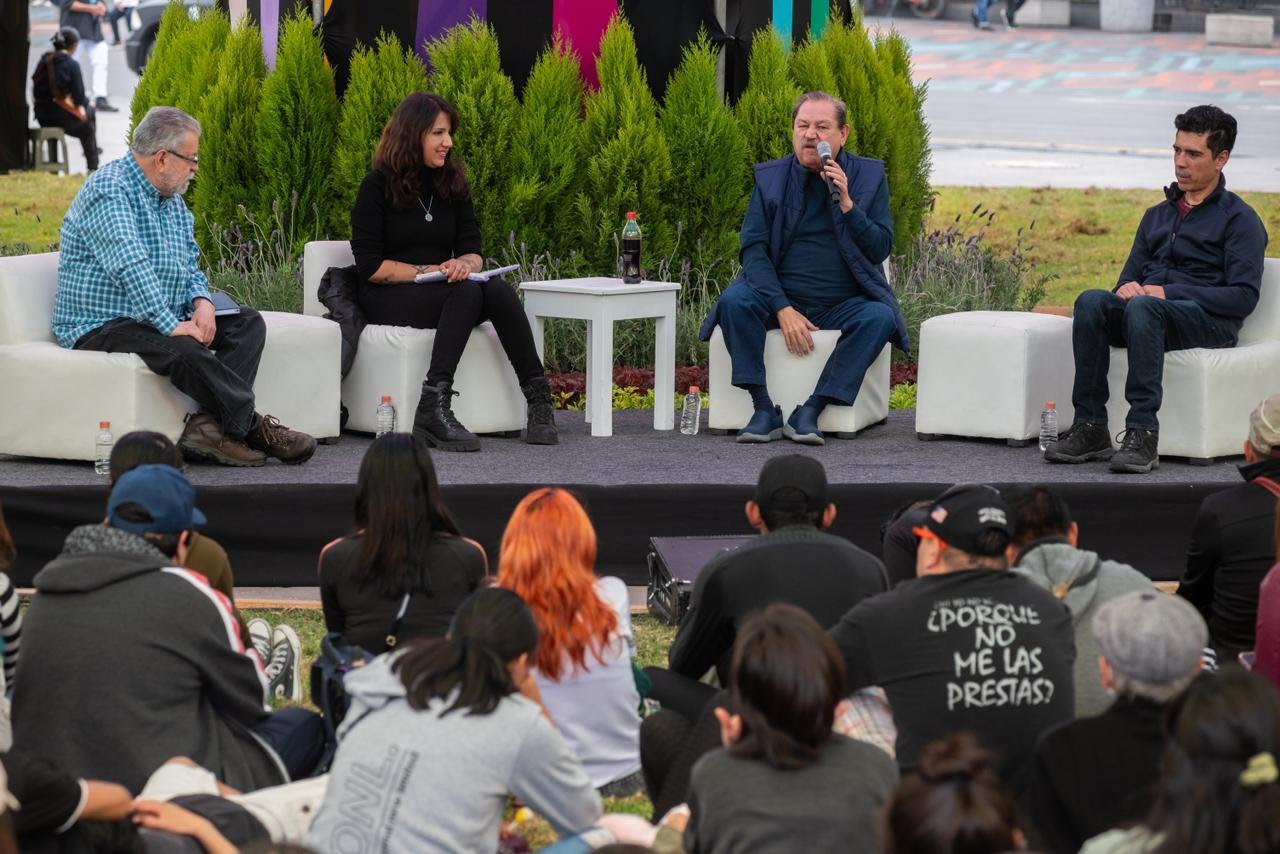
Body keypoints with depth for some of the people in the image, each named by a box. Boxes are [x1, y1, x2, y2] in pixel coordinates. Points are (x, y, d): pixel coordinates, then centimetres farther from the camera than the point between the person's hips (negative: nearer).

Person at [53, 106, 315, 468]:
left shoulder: (172, 200, 15)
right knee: (183, 349, -36)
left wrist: (202, 302, -4)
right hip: (101, 326, -10)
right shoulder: (109, 192, -17)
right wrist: (171, 326, -32)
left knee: (248, 323, -7)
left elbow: (189, 266, 19)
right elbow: (131, 269, -27)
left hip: (164, 318, 10)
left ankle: (206, 425, -26)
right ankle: (251, 428, -22)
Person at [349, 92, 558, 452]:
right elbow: (370, 266, -9)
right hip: (386, 298, -5)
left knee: (498, 288, -28)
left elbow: (473, 251, 7)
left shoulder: (453, 185, 12)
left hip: (443, 292, 5)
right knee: (467, 292, -34)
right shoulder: (378, 186, -4)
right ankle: (433, 408, -44)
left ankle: (537, 398, -32)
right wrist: (427, 272, -16)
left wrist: (463, 264, -17)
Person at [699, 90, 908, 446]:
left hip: (844, 305, 0)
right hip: (781, 299, 0)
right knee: (734, 300, -28)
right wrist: (783, 310, -18)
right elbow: (753, 249, -4)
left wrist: (846, 203, -16)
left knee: (881, 317, -31)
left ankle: (810, 412, -28)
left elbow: (880, 249, -2)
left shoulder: (868, 176, 4)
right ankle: (764, 409, -25)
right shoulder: (770, 177, 4)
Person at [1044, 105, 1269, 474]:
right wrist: (1126, 287, -5)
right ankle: (1089, 427, -32)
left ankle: (1142, 432, -43)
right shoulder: (1157, 215, 25)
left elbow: (1244, 297, -8)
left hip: (1207, 323, -5)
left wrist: (1168, 292, -16)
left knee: (1143, 306, -38)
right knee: (1092, 301, -27)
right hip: (1147, 314, 5)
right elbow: (1130, 277, 22)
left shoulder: (1239, 219, 4)